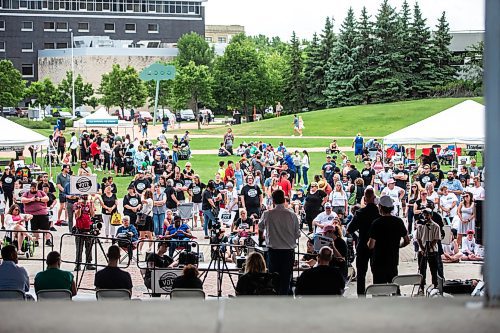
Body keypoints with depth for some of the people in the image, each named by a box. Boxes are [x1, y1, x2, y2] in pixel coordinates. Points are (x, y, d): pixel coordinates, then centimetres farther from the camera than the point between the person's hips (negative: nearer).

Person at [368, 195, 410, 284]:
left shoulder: (377, 223, -16)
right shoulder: (399, 222, 1)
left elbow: (371, 246, -18)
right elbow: (407, 241, 10)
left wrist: (368, 242, 3)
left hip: (379, 262, -5)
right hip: (394, 261, 5)